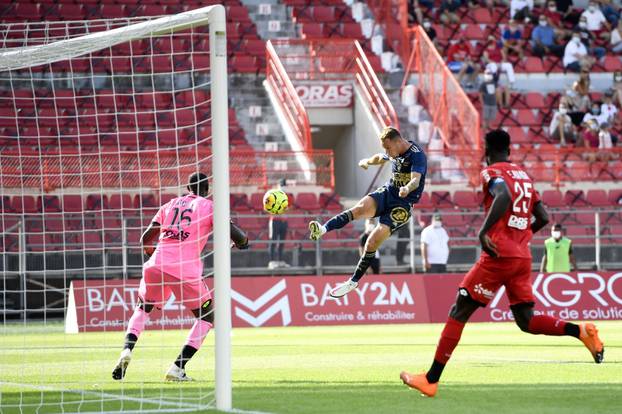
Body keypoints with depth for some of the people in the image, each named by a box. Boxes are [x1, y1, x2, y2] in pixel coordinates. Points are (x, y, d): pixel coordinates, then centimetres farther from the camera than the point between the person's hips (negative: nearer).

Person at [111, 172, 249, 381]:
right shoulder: (208, 206, 8)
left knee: (143, 308, 27)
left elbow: (146, 239, 19)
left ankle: (126, 351, 0)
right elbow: (233, 232, -3)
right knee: (206, 317, 15)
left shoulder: (169, 205, 20)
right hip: (186, 269, -4)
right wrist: (243, 241, 21)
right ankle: (177, 368, 1)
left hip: (156, 264, 4)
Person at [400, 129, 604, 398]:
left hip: (499, 255, -7)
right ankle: (580, 331, -10)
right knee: (527, 322, 12)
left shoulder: (492, 172, -3)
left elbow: (504, 196, -25)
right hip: (523, 257, 7)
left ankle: (431, 380, -4)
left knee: (459, 312, -2)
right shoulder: (524, 175, 18)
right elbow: (543, 218, 18)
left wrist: (484, 231, -26)